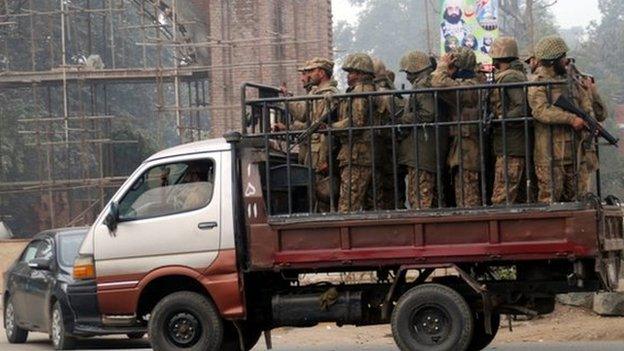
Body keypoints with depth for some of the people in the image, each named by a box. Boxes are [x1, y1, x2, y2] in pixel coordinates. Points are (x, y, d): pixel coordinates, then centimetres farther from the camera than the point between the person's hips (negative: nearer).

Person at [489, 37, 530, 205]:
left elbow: (523, 107, -23)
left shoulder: (509, 78, -12)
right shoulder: (519, 74, 17)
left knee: (501, 198, -11)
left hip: (510, 147, -10)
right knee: (517, 196, 13)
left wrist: (501, 119, -18)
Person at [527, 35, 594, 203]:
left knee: (571, 194, 13)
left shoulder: (568, 77, 14)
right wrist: (571, 119, -27)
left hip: (571, 149, 8)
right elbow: (541, 111, -24)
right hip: (550, 150, -8)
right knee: (550, 195, -7)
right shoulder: (538, 83, -11)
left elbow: (584, 99, 16)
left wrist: (590, 119, -4)